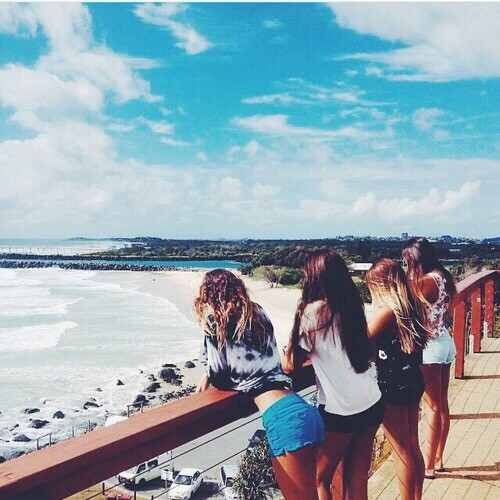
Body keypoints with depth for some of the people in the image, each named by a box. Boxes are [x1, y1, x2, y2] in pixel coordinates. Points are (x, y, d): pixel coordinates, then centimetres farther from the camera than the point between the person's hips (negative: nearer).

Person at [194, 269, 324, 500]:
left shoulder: (214, 319, 2)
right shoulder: (258, 313, 20)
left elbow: (220, 377, 0)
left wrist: (208, 376, 22)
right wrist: (210, 375, 26)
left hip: (282, 416, -7)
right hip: (305, 410, 7)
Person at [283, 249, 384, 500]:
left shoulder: (313, 311, -12)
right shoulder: (351, 305, 6)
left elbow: (289, 365, -5)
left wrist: (286, 353, 13)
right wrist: (312, 353, 17)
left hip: (340, 411, -6)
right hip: (372, 404, 6)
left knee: (319, 479, 13)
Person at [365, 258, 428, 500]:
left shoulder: (387, 311, -20)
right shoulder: (409, 308, 4)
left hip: (392, 387, -8)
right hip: (412, 382, 8)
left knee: (401, 451, 4)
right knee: (412, 447, 18)